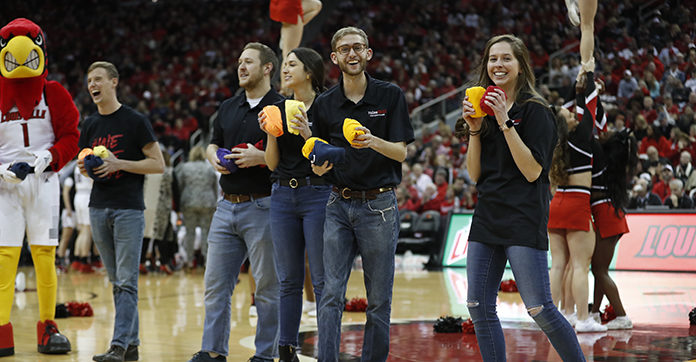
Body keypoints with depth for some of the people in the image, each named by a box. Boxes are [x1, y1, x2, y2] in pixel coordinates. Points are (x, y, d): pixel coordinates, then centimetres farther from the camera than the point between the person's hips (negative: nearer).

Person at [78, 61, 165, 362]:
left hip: (129, 209, -6)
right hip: (98, 209, 6)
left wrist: (119, 163, -16)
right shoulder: (90, 125, 13)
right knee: (116, 281, 9)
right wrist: (84, 167, -1)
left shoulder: (135, 121, -4)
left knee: (127, 281, -7)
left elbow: (158, 164, -6)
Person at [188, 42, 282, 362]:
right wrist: (214, 158, 3)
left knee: (268, 287, 0)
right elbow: (212, 144, 25)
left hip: (263, 207, -6)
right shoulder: (228, 108, 16)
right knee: (216, 284, 7)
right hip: (227, 205, 7)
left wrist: (261, 157, -20)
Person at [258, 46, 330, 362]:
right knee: (289, 280, 8)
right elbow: (272, 163, 10)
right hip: (283, 196, 5)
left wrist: (307, 133, -21)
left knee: (322, 281, -4)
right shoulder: (278, 109, 12)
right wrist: (270, 134, -5)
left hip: (317, 194, -5)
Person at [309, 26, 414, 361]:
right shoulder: (324, 103, 7)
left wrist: (374, 141, -23)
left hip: (379, 205, -2)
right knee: (331, 293, -6)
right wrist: (319, 166, -8)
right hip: (339, 204, 2)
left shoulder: (391, 96, 0)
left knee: (379, 300, 3)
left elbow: (401, 153, -4)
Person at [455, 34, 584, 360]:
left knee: (539, 308, -7)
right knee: (479, 308, 3)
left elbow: (533, 171, -15)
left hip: (524, 219, -7)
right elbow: (475, 175, 11)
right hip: (487, 217, 7)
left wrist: (505, 123, -17)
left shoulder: (534, 110, -5)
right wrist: (474, 129, -2)